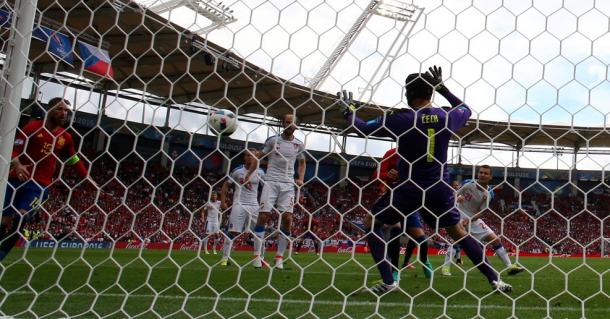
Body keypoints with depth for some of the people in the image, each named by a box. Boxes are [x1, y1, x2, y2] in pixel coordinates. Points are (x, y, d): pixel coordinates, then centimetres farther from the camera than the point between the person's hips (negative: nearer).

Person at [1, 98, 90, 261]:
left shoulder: (66, 137, 10)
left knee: (20, 218, -18)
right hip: (17, 179, -1)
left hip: (41, 185, 1)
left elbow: (75, 160, 20)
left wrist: (87, 179, 16)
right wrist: (17, 165, -26)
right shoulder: (34, 126, -1)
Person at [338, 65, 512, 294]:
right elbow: (466, 109, 23)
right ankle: (494, 279, 17)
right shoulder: (447, 117, -1)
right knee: (458, 231, 20)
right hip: (439, 189, 4)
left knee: (372, 225, 12)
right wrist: (443, 87, 26)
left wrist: (348, 110, 16)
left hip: (409, 189, -4)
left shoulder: (401, 118, -12)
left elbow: (362, 128, -3)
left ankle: (388, 282, 4)